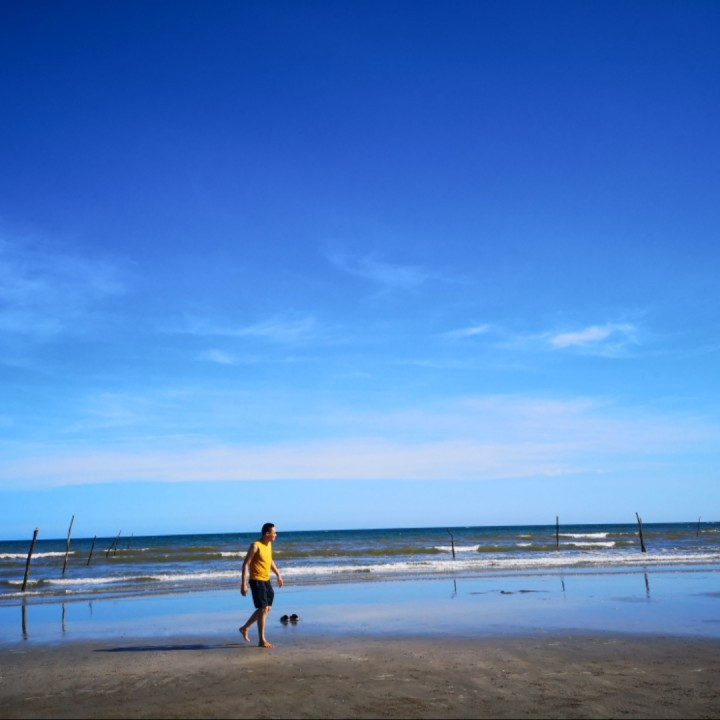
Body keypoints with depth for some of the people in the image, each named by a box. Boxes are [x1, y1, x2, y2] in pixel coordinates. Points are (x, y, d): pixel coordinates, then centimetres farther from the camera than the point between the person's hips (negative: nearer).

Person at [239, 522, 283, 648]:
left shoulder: (269, 544, 8)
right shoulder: (256, 546, -17)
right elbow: (246, 564, -18)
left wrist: (278, 575, 27)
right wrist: (243, 584, -22)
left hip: (266, 580, 9)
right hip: (256, 581, -9)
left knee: (266, 608, 14)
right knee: (263, 609, -7)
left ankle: (245, 628, 30)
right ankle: (262, 640, 2)